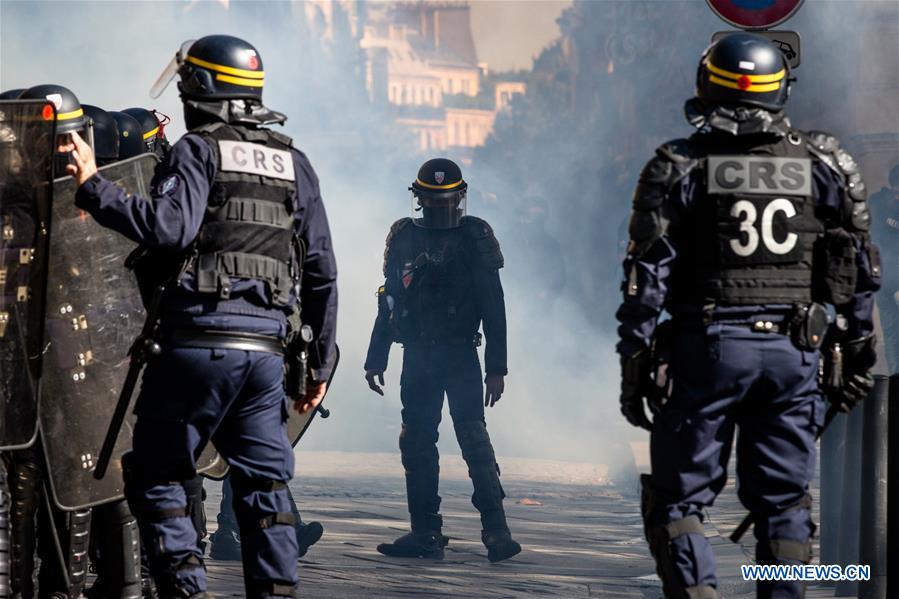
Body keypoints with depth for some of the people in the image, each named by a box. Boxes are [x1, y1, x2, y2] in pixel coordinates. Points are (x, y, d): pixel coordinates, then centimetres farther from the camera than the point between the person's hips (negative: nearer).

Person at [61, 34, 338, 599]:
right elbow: (322, 272, 16)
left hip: (201, 339, -5)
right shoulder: (294, 162, 18)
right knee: (265, 485, 9)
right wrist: (320, 363, 19)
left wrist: (93, 187, -12)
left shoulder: (198, 150, 1)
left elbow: (170, 227, -18)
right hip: (268, 347, 5)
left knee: (156, 476, 3)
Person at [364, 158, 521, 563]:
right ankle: (425, 533, 9)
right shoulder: (403, 237, 9)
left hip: (460, 357, -4)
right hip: (417, 357, 4)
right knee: (416, 443, 4)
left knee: (473, 436, -12)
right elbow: (389, 302, 17)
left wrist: (497, 368, -7)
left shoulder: (475, 238, -2)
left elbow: (493, 306, -3)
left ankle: (496, 529, -12)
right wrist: (376, 359, 15)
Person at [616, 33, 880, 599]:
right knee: (783, 502, 11)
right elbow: (861, 271, 9)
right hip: (794, 353, 3)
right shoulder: (823, 164, 6)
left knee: (679, 500, 4)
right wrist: (860, 354, 16)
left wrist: (635, 363, -1)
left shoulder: (680, 167, -1)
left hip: (708, 347, -2)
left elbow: (648, 275, -5)